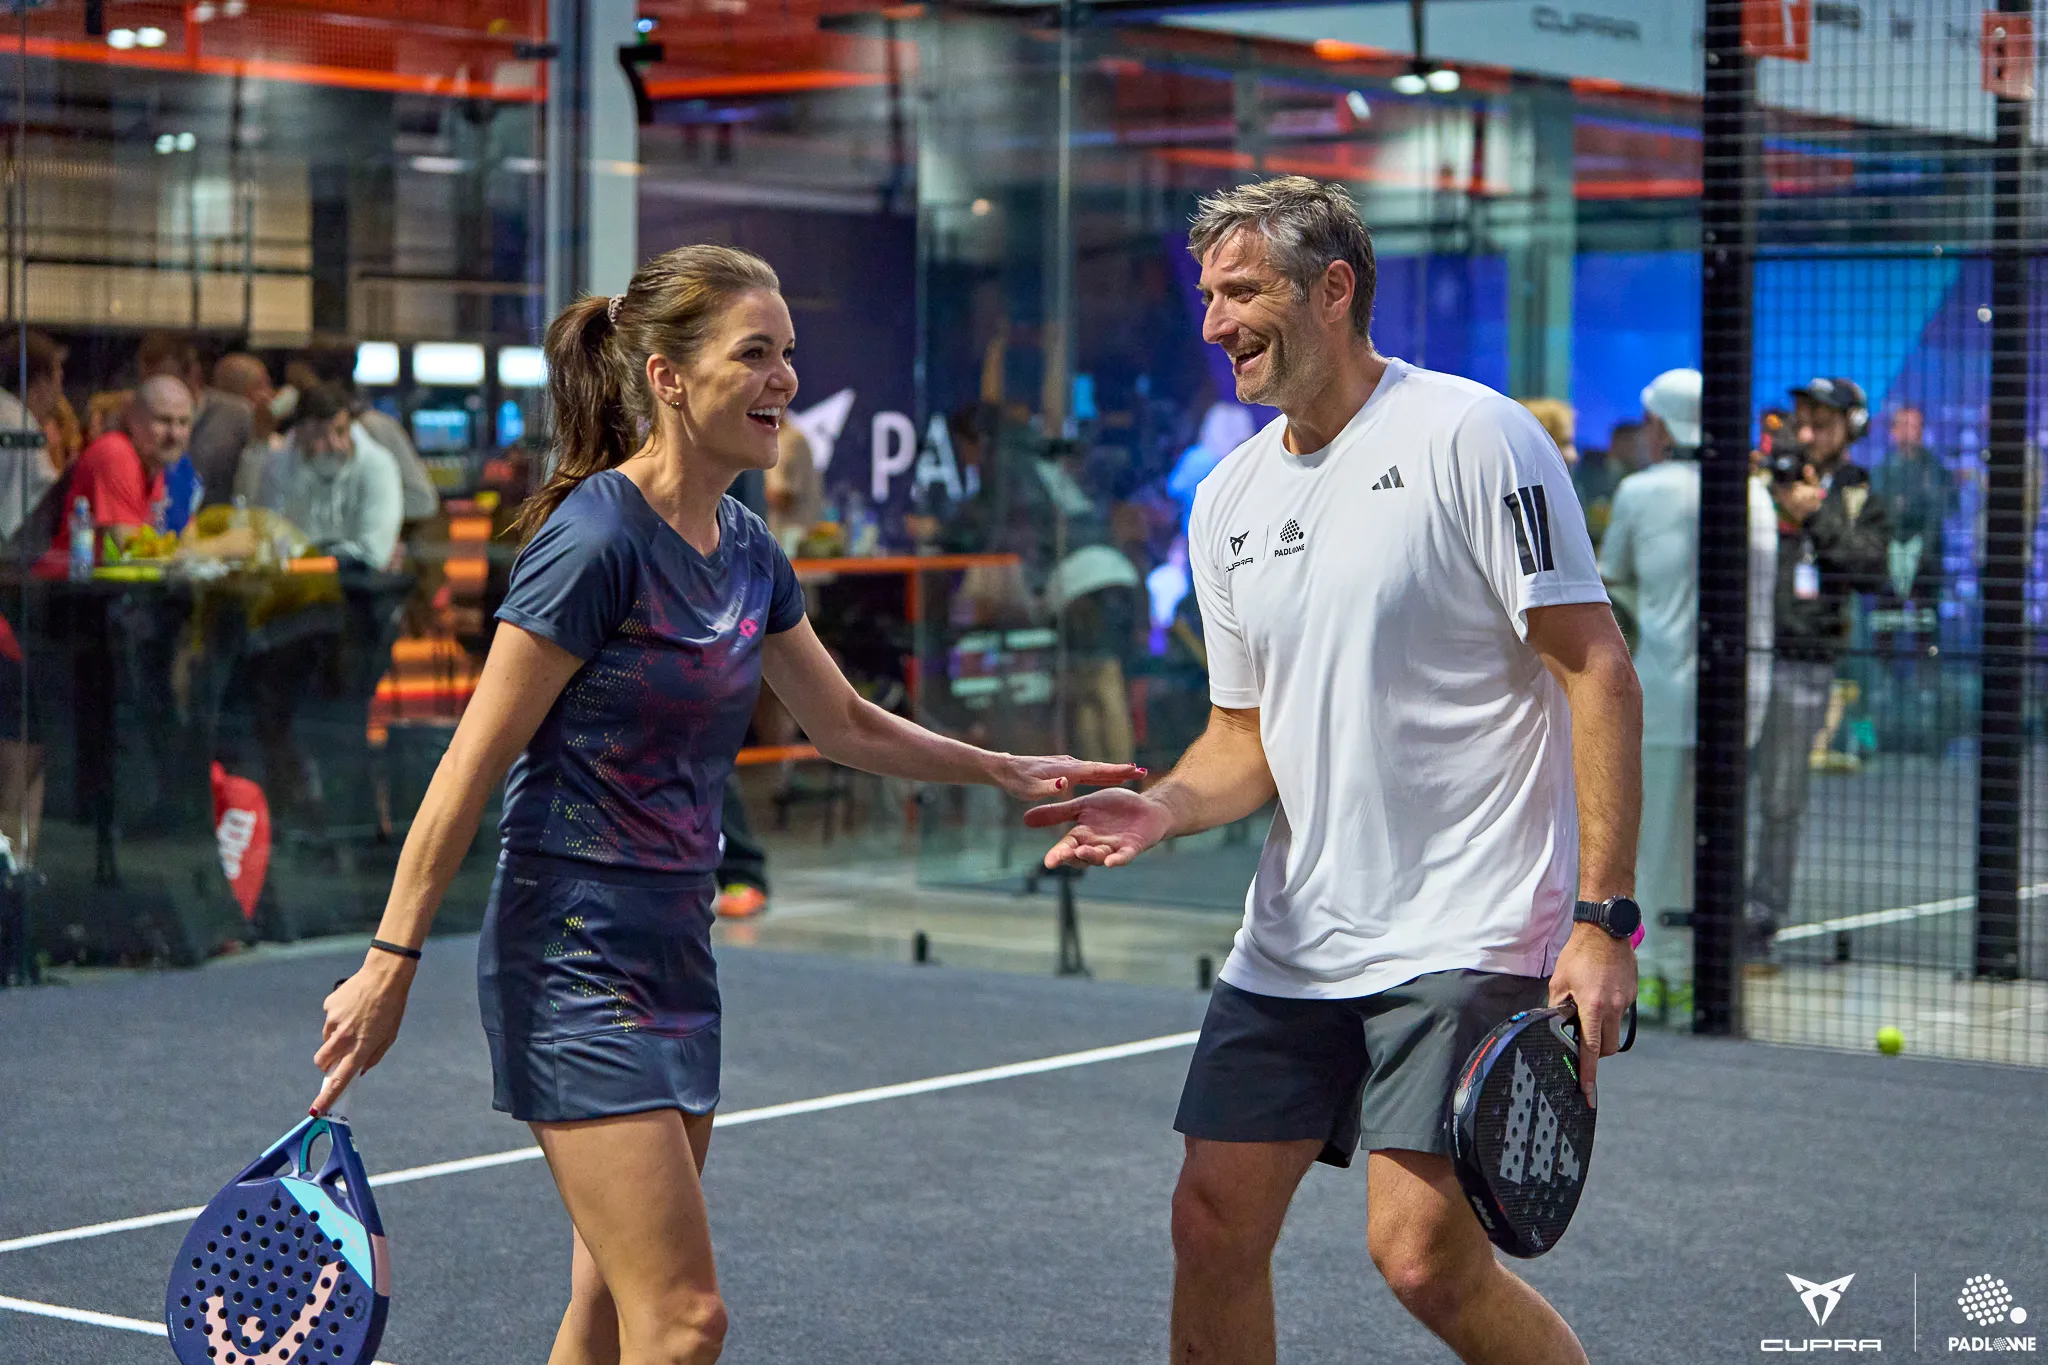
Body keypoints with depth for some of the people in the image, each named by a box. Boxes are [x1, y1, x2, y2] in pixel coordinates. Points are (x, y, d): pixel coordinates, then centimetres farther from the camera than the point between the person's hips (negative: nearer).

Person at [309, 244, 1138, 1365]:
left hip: (675, 952, 8)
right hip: (574, 963, -8)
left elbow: (844, 723, 25)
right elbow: (472, 764, -14)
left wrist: (1001, 770, 21)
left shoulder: (746, 552, 9)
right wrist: (390, 962, -14)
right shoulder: (597, 540, -16)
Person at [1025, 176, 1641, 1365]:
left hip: (1466, 937, -7)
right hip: (1291, 942, 7)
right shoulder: (1228, 499, 11)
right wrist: (1163, 810, -6)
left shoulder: (1471, 437, -10)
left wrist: (1603, 919, -18)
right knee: (1215, 1225, 4)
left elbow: (1599, 673, -12)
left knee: (1425, 1254, -13)